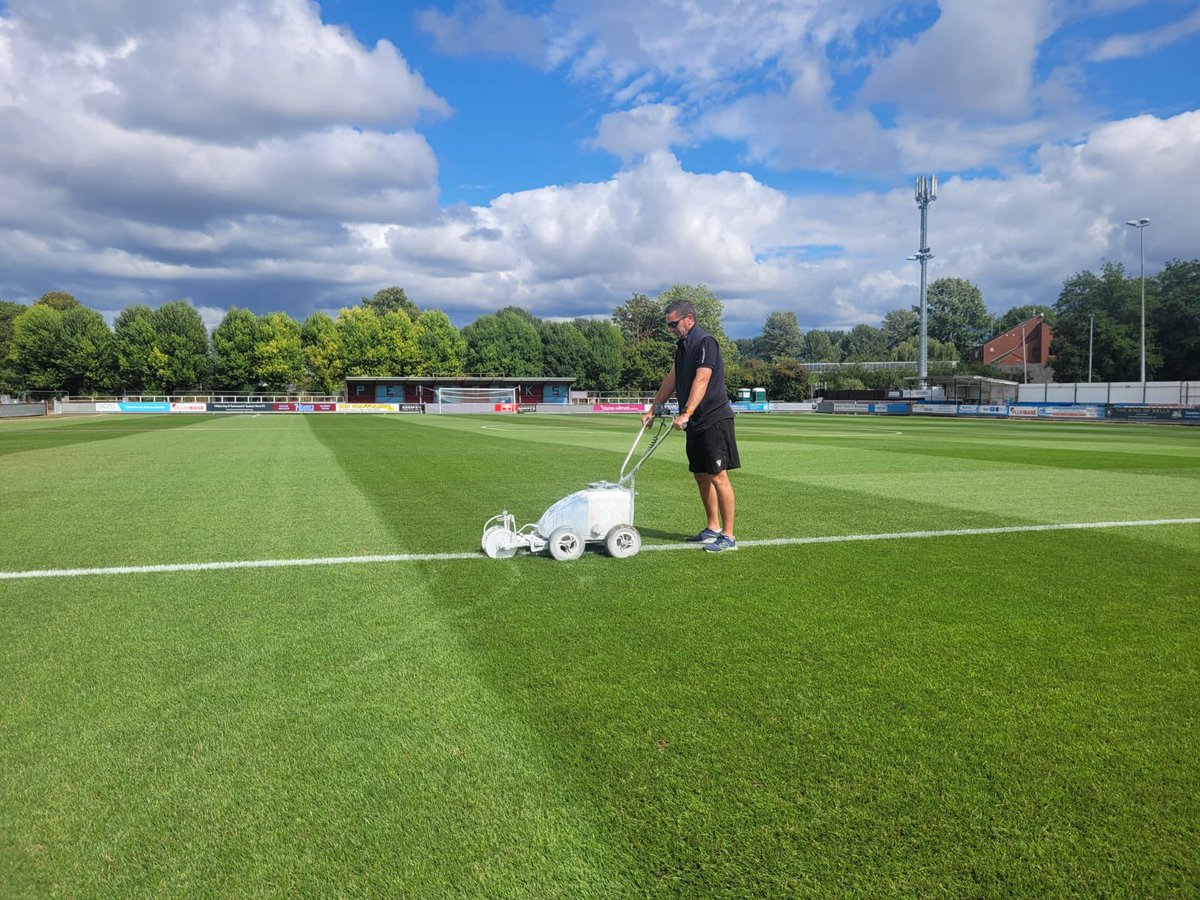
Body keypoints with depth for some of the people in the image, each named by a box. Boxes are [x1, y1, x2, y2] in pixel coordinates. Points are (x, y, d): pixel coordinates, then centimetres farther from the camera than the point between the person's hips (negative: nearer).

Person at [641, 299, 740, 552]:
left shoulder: (705, 342, -13)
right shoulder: (683, 345, 16)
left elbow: (701, 381, -24)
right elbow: (672, 379, 22)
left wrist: (686, 413, -32)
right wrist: (653, 410, 21)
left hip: (714, 420, -10)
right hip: (696, 423, 10)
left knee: (718, 476, -8)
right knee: (701, 475, 13)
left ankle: (728, 536, -3)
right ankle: (713, 529, 24)